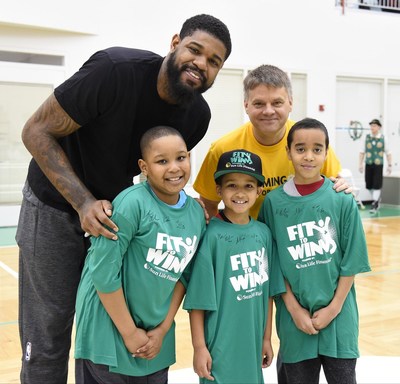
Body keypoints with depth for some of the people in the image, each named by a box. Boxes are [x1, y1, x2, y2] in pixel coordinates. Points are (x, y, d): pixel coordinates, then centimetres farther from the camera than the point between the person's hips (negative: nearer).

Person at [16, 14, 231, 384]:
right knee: (47, 339, 1)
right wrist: (83, 202, -30)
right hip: (56, 207, -4)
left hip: (116, 212, 5)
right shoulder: (115, 69, -27)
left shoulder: (197, 115, -9)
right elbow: (37, 132, -21)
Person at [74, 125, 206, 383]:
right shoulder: (132, 202, -20)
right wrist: (129, 332, -13)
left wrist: (163, 328, 0)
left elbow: (183, 275, 6)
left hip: (156, 334, 6)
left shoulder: (197, 213, -1)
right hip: (108, 331, -5)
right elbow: (103, 271, -20)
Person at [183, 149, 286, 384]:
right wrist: (200, 347, -10)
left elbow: (267, 292, 7)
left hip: (252, 344, 5)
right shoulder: (212, 235, -15)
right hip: (220, 346, -5)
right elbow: (198, 299, -12)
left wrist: (266, 338, 10)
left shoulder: (263, 233, 0)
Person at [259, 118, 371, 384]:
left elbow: (351, 262, -3)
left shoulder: (342, 200, -6)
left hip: (338, 317, 0)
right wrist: (294, 308, -6)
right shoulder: (274, 201, -4)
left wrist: (333, 308, -7)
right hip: (295, 317, 1)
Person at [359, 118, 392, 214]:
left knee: (377, 184, -5)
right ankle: (377, 199, 30)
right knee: (369, 184, 8)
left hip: (378, 164, -2)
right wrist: (361, 164, 6)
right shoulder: (367, 137, 2)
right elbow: (362, 152, 8)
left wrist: (389, 165, 0)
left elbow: (388, 153, 2)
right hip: (368, 164, 3)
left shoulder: (383, 138, -3)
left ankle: (374, 204, 4)